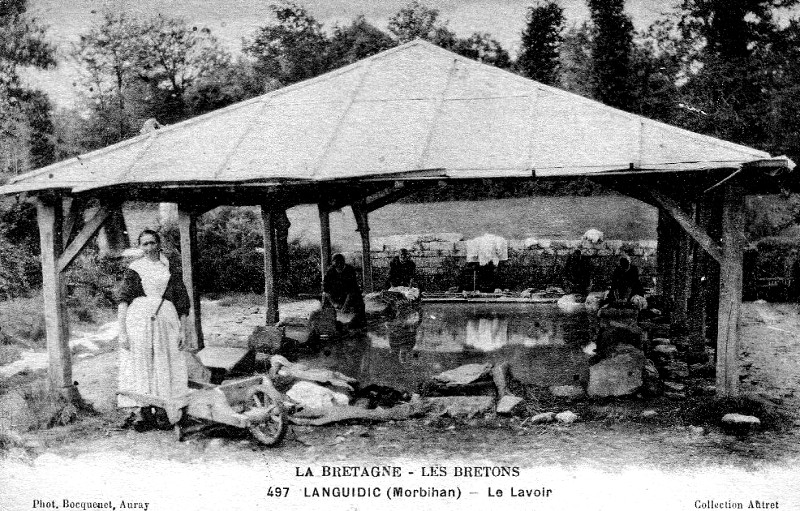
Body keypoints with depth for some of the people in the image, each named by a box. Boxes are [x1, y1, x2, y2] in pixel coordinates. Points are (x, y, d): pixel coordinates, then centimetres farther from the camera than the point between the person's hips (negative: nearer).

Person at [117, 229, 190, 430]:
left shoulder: (170, 270, 13)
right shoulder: (134, 270, 9)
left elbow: (183, 300, 12)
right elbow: (123, 301, 2)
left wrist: (181, 329, 4)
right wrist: (122, 331, -8)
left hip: (166, 322, 1)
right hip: (138, 321, -1)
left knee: (165, 369, -1)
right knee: (141, 367, -4)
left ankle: (165, 413, 4)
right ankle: (145, 413, -2)